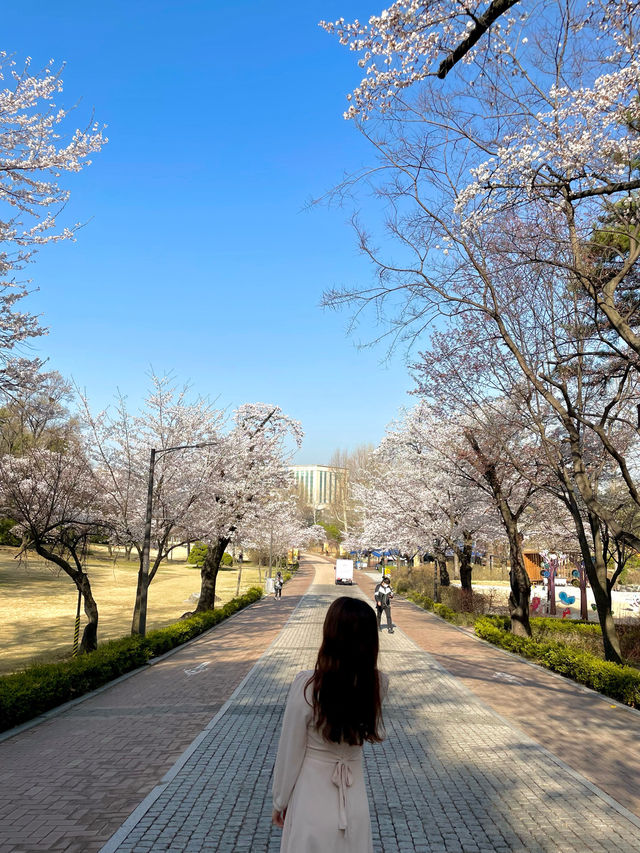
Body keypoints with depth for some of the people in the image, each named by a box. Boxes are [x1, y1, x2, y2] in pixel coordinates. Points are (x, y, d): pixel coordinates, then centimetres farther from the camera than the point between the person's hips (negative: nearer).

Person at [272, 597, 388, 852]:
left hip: (312, 798, -3)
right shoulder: (378, 683, -16)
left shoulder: (306, 685, -26)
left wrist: (280, 802, 3)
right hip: (355, 802, 3)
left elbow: (290, 754, -13)